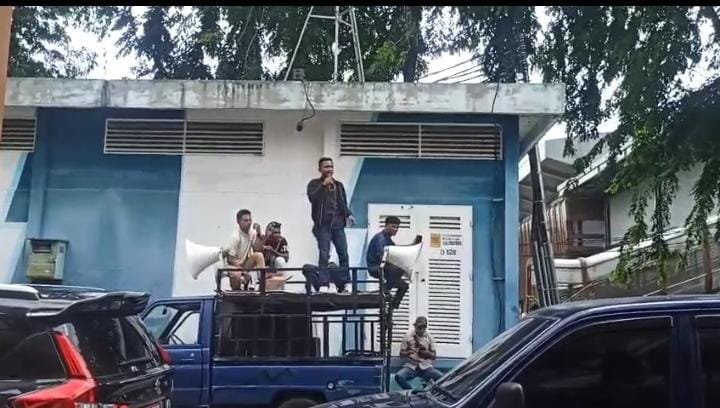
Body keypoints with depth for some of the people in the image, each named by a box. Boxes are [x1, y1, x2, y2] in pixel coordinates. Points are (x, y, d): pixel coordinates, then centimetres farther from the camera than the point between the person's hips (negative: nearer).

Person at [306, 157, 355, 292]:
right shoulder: (314, 184, 6)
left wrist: (348, 214, 3)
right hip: (323, 224, -4)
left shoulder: (339, 185, 20)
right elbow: (312, 197, -12)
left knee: (344, 254, -1)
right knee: (324, 254, -8)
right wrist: (323, 185, -16)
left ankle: (343, 284, 5)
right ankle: (324, 284, -6)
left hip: (338, 224, 4)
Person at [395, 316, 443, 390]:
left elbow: (434, 356, 8)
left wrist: (427, 353, -14)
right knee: (398, 376, -33)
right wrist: (409, 352, -17)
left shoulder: (429, 337, 6)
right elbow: (401, 354, 4)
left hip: (426, 366, 1)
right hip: (411, 366, -1)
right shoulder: (408, 336, 3)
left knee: (441, 377, -28)